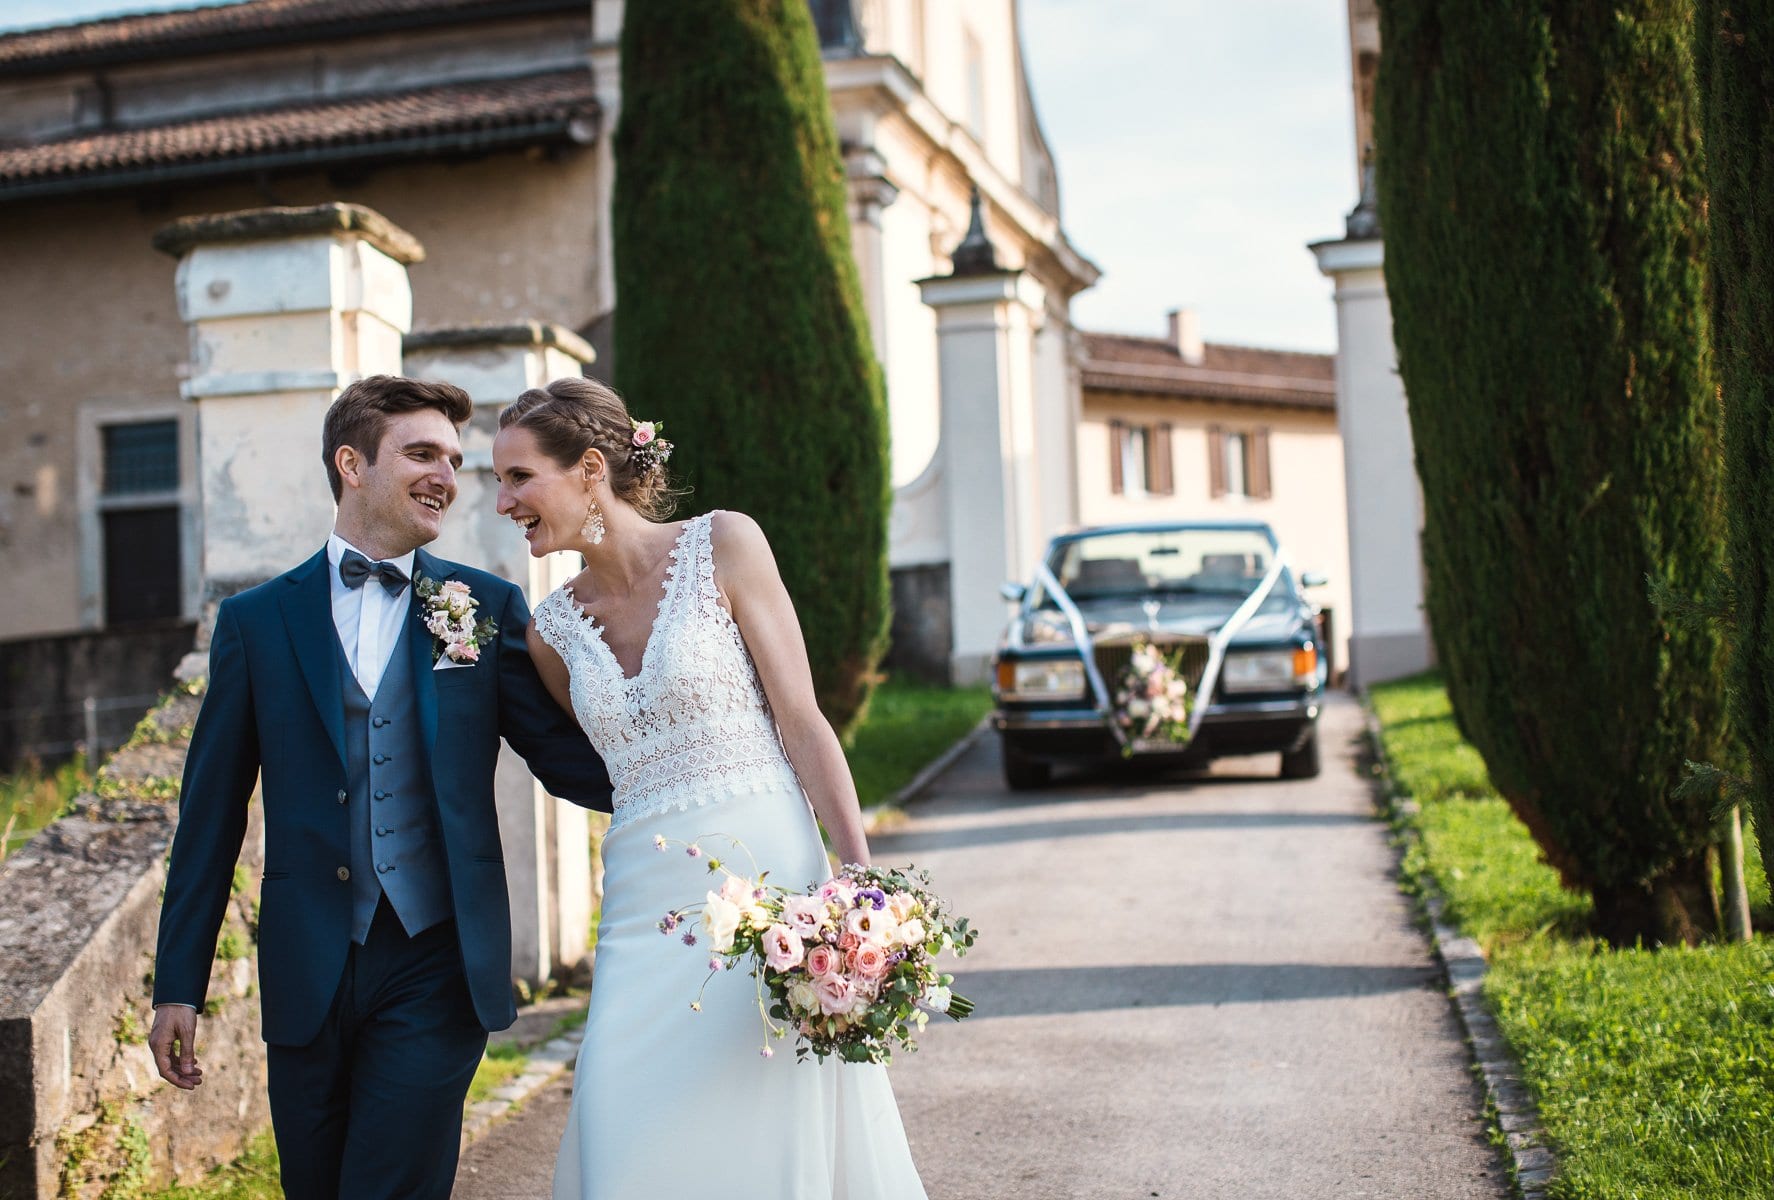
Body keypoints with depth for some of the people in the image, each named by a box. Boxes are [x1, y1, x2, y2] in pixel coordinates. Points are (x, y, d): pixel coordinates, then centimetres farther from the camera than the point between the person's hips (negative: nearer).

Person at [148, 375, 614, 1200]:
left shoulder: (489, 607, 4)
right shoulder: (256, 621, 5)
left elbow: (567, 757, 2)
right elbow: (211, 813, 6)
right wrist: (178, 984, 5)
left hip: (438, 965, -1)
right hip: (306, 975, 2)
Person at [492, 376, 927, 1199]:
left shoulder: (722, 546, -2)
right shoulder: (552, 626, 10)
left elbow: (801, 722, -5)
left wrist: (862, 884, -12)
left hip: (765, 872, -4)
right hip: (645, 907, 4)